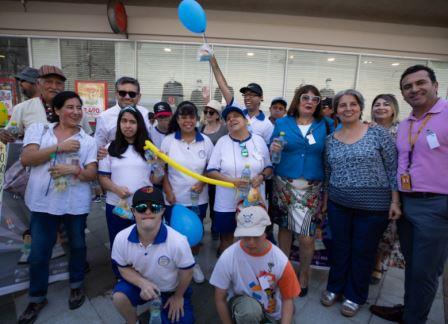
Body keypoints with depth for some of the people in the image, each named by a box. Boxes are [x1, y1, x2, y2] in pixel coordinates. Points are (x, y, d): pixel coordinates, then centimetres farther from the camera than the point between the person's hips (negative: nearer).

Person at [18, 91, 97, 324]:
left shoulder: (87, 140, 3)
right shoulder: (39, 129, 3)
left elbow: (92, 174, -2)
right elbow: (26, 159, -9)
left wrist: (75, 170, -22)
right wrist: (59, 148, -16)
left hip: (76, 204, 1)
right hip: (43, 203, 0)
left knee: (77, 245, 16)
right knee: (38, 253, 10)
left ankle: (76, 285, 39)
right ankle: (37, 298, 32)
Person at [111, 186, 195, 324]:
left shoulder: (178, 241, -36)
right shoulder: (121, 238, -26)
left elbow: (186, 272, -17)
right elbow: (124, 268, -8)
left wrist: (178, 297, -1)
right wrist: (143, 283, -27)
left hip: (172, 290, -1)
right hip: (141, 283, 2)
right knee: (118, 297, -23)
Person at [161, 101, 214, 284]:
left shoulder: (205, 141, -2)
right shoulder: (168, 140, -4)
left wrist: (202, 183, -13)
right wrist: (168, 192, -8)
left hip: (198, 198, 1)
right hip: (174, 198, -1)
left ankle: (194, 264, 40)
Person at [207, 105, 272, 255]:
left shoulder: (259, 140, 1)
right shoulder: (222, 142, -3)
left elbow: (269, 167, 9)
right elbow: (211, 171, -5)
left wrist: (261, 177, -13)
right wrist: (232, 180, -19)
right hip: (227, 203, -1)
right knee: (226, 237, 13)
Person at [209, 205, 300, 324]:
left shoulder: (280, 260, -22)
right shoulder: (228, 258, -26)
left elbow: (288, 299, -9)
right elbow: (220, 298, -13)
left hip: (272, 311, 2)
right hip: (243, 303, -1)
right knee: (249, 309, -34)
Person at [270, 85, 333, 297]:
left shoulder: (326, 125, 6)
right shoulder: (282, 123, 6)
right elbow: (271, 153, 9)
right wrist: (272, 150, -12)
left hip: (311, 188, 0)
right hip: (284, 185, 1)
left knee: (306, 237, -1)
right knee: (284, 228, 9)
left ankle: (304, 274, 25)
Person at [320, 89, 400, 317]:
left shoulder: (378, 134, -6)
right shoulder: (331, 140, 4)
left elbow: (393, 169, -5)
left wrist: (395, 201, -9)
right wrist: (325, 200, 11)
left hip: (373, 206, -3)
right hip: (338, 204, 3)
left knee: (363, 252, 11)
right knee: (339, 247, 14)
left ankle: (355, 296, 31)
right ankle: (334, 287, 36)